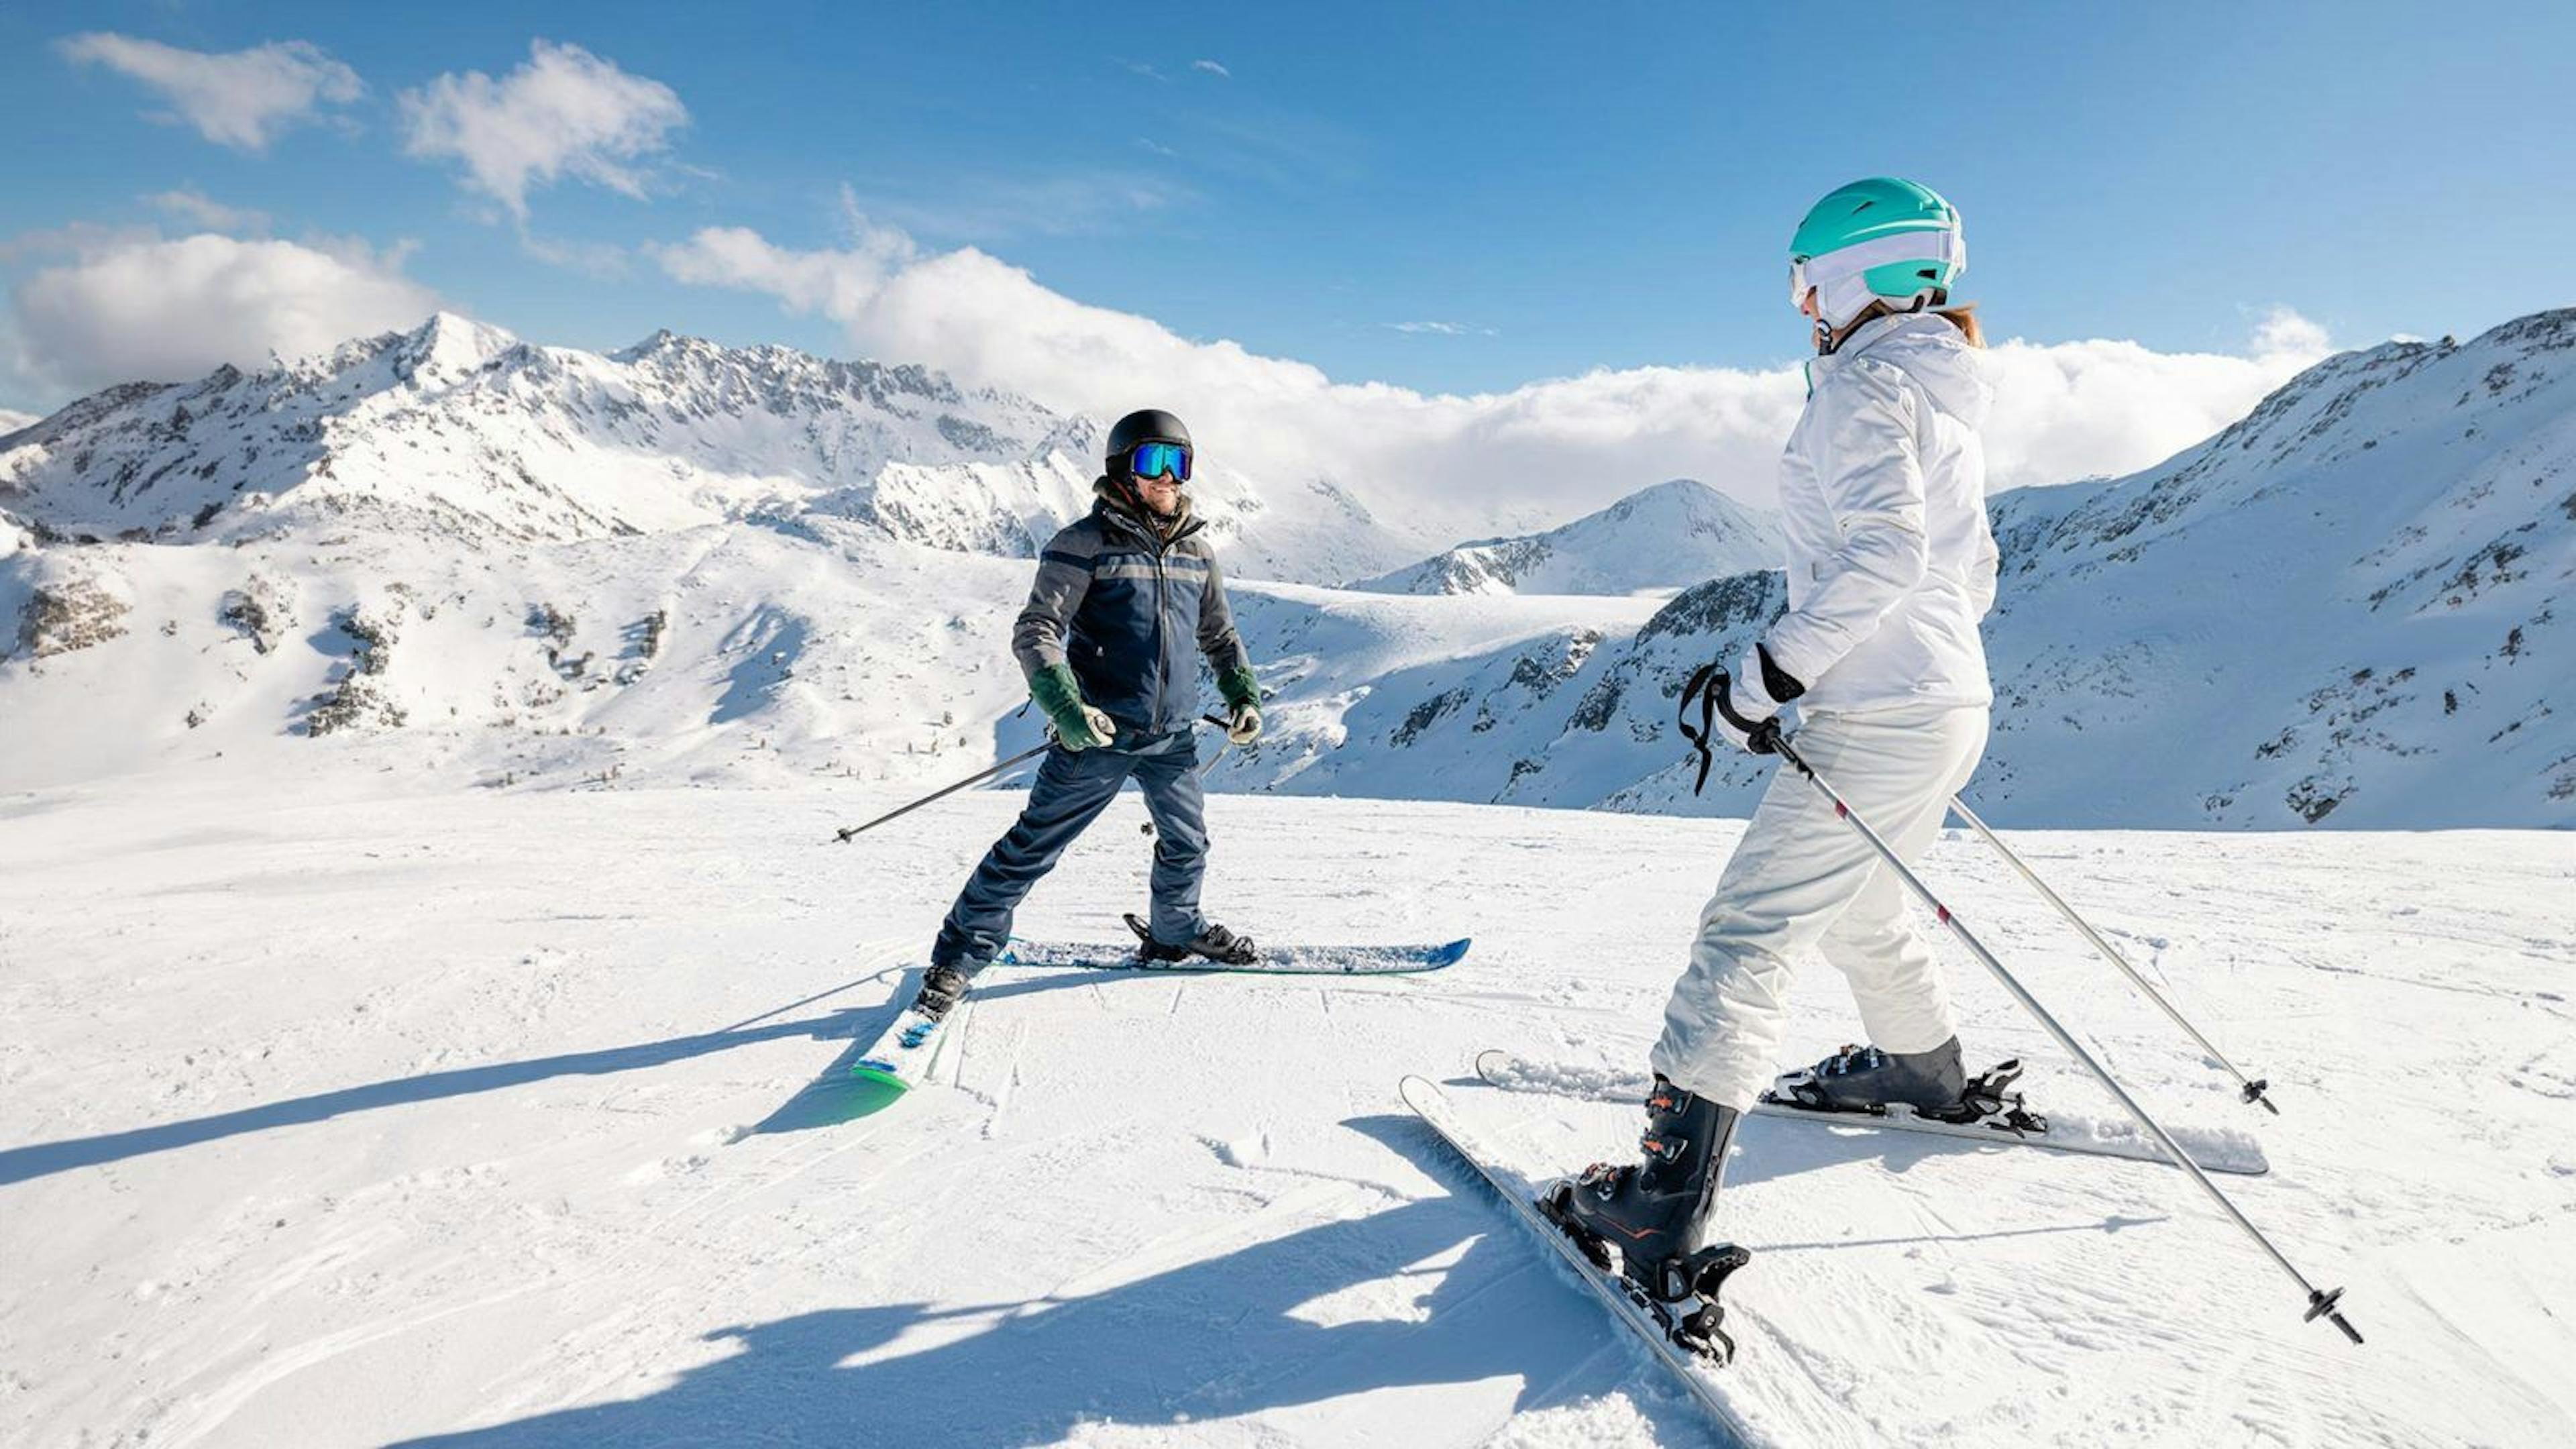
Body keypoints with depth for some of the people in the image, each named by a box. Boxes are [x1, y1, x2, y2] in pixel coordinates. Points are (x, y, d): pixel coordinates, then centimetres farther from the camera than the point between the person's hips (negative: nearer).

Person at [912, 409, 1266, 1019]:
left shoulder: (1195, 549, 10)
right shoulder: (1087, 543, -8)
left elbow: (1219, 635, 24)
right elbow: (1035, 632, -15)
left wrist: (1242, 694, 12)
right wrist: (1068, 708, -28)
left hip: (1174, 735, 6)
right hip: (1100, 731, -5)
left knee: (1186, 844, 19)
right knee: (1034, 847, -2)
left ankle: (1177, 933, 45)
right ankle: (958, 957, 10)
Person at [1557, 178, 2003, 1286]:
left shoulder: (1864, 382, -11)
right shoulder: (1947, 401, 18)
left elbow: (1884, 550, -25)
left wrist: (1769, 673, -22)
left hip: (1875, 722, -10)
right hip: (1951, 706, 10)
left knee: (1750, 928, -11)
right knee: (1855, 908, 28)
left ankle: (1670, 1192, -13)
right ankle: (1927, 1068, 48)